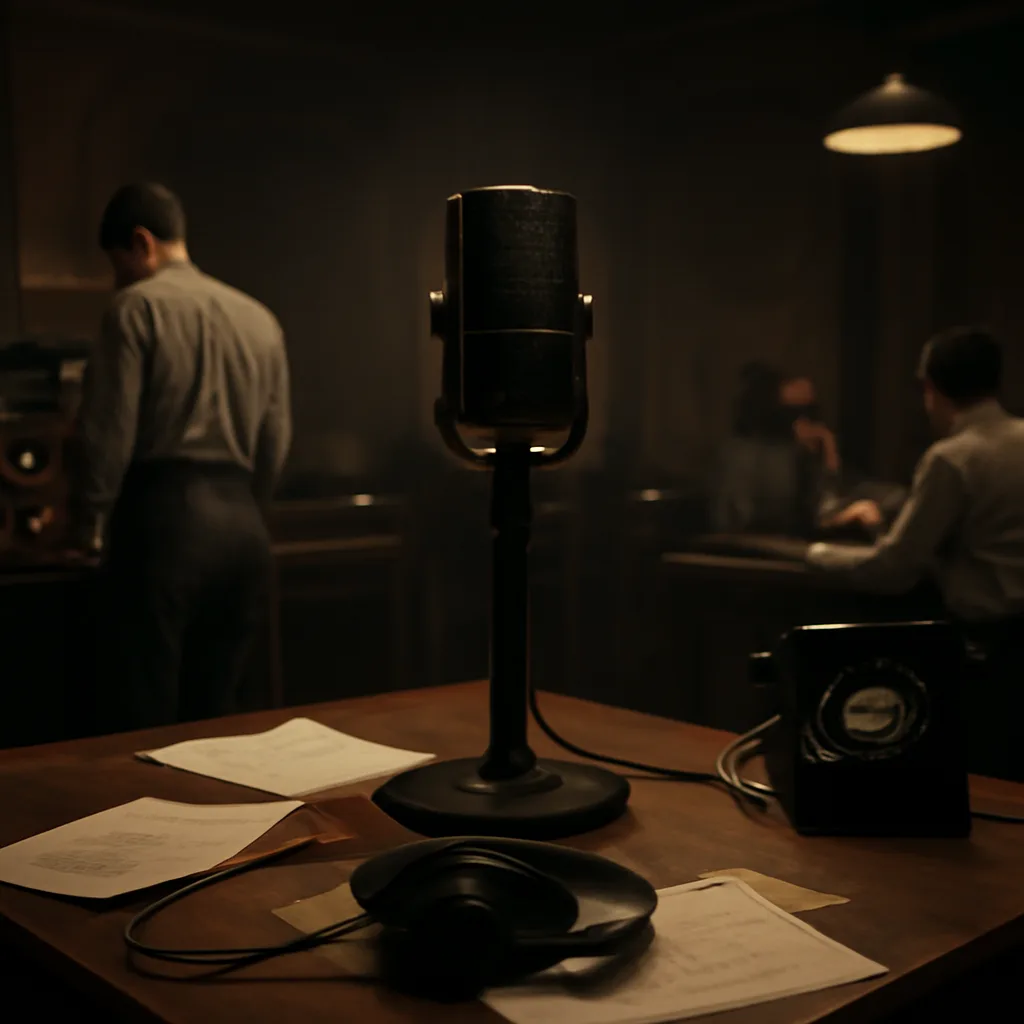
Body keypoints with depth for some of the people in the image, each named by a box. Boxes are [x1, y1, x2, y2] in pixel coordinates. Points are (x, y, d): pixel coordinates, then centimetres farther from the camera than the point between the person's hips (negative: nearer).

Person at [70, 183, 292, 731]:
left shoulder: (138, 306, -3)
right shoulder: (259, 318, 14)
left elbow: (108, 428, -8)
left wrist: (88, 526, 4)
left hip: (162, 518, -6)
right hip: (244, 526, 6)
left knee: (139, 715, -1)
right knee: (212, 715, 12)